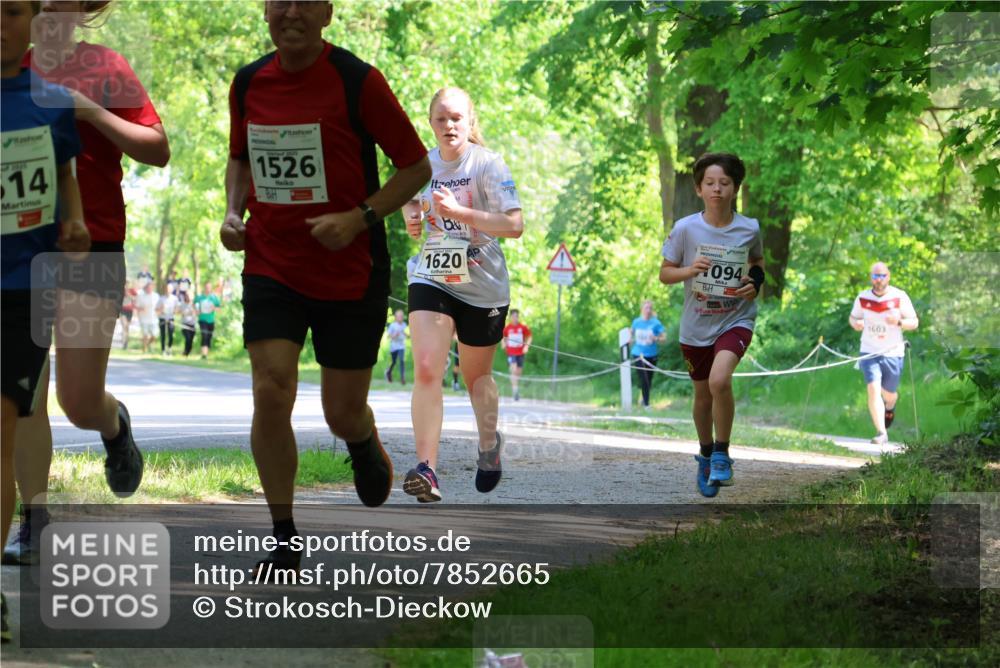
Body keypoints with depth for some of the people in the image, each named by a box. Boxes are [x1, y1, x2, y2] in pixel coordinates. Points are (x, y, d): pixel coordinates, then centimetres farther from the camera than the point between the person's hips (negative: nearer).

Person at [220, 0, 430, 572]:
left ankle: (365, 448, 44)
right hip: (270, 267, 3)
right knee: (271, 394, -13)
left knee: (344, 413, 4)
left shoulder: (358, 81, -11)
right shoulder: (248, 84, 2)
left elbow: (417, 166, -6)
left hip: (351, 272, -3)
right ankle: (285, 543, -1)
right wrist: (234, 212, 2)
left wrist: (359, 218, -18)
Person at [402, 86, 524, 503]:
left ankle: (489, 444, 43)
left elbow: (515, 225, -18)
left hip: (483, 285, -2)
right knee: (426, 370, -17)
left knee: (476, 375, 14)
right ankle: (426, 469, -22)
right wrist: (412, 219, -2)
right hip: (431, 279, 2)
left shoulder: (488, 164, -12)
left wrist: (459, 212, -27)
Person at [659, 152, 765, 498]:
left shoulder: (749, 229, -7)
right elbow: (664, 273, 0)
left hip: (736, 320, -2)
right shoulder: (685, 229, -9)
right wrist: (689, 270, -19)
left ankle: (722, 454, -9)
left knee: (719, 379, -27)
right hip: (696, 326, 2)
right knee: (703, 395, 14)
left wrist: (756, 281, -6)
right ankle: (706, 455, 41)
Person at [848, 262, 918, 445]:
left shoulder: (900, 297, -7)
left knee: (888, 394, 13)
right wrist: (855, 323, -12)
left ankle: (890, 407, 51)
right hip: (869, 352, 0)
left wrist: (899, 322, -24)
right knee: (873, 389, -17)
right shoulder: (862, 298, -1)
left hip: (892, 353, 0)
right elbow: (853, 317, 13)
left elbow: (914, 322, -3)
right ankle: (881, 433, -15)